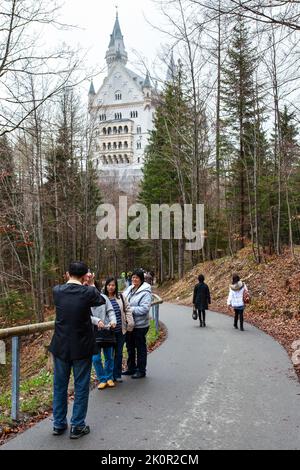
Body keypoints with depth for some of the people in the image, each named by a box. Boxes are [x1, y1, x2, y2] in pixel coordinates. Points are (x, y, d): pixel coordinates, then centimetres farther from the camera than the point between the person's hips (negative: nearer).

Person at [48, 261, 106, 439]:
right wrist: (91, 285, 19)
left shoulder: (57, 291, -6)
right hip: (82, 348, -3)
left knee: (60, 386, 17)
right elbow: (101, 300, 7)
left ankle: (59, 424, 28)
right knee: (81, 388, 11)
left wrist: (77, 282, 20)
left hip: (60, 347, 4)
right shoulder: (88, 292, -15)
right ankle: (77, 426, 19)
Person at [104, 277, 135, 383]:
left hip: (121, 330, 3)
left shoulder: (120, 296, 5)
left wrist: (130, 323, 1)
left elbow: (127, 309, 9)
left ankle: (117, 375, 23)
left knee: (119, 353, 11)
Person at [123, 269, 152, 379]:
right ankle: (131, 368, 35)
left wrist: (130, 309, -25)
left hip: (140, 325, -8)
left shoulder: (145, 292, -16)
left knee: (140, 348, 5)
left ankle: (141, 371, 18)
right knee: (130, 346, 19)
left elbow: (145, 308, -24)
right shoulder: (129, 289, 7)